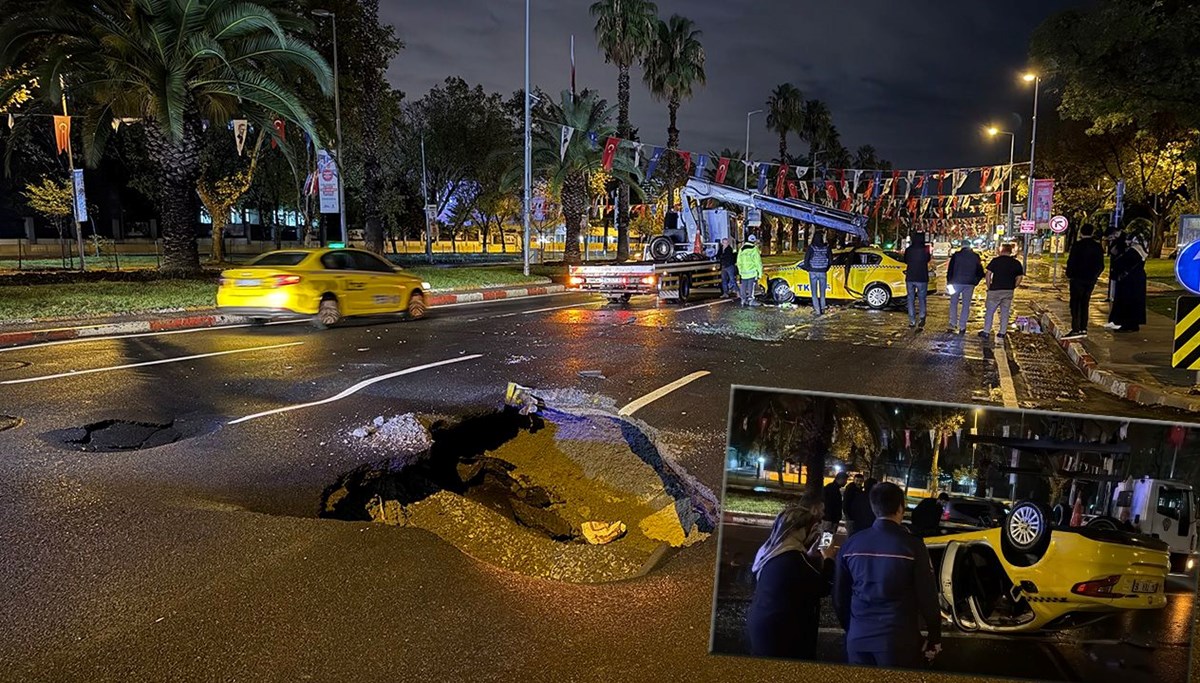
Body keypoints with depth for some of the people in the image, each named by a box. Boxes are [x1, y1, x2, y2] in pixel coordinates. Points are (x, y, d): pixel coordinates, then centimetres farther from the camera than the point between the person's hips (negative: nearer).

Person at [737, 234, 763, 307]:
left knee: (744, 286, 10)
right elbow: (758, 262, -9)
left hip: (744, 272, 5)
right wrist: (760, 272, -5)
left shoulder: (741, 249, 11)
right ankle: (751, 300, -5)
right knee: (751, 286, -4)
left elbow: (739, 262, 16)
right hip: (752, 271, -5)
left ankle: (743, 300, 15)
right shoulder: (754, 249, -8)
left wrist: (740, 271, 24)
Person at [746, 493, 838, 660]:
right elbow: (824, 588, -15)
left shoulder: (770, 549, 4)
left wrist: (816, 557, 11)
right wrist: (828, 559, -1)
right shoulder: (795, 557, -24)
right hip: (782, 631, -9)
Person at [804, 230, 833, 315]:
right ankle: (822, 309, 17)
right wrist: (826, 268, 14)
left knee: (814, 293, 5)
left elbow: (806, 260, -11)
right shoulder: (826, 247, -4)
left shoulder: (810, 248, -10)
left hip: (813, 272, -2)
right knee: (822, 293, 15)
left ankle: (817, 310, -1)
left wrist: (808, 269, 5)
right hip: (823, 273, 2)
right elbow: (830, 260, 2)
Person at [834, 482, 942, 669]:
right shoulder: (912, 545, -11)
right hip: (898, 639, -3)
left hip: (858, 638, 3)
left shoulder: (851, 543, -1)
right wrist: (934, 636, 6)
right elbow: (927, 596, -8)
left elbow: (840, 595, 7)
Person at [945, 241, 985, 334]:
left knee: (954, 303, 14)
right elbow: (980, 272, 6)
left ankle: (953, 324, 12)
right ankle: (962, 327, 5)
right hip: (969, 284, 2)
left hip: (957, 282, -2)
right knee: (966, 305, 7)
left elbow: (950, 269, -5)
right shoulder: (976, 257, 3)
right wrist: (975, 282, 16)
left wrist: (949, 282, 2)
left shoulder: (956, 255, -4)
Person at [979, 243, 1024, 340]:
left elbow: (988, 274, -9)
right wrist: (1012, 287, 10)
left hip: (995, 290, -3)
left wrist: (989, 287, 0)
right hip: (1009, 292, 3)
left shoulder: (996, 260, -6)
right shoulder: (1016, 263, 3)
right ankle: (1002, 333, 13)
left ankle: (986, 332, 6)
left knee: (989, 311, 5)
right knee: (1005, 312, 11)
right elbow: (1019, 278, 2)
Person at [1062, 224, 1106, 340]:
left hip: (1077, 278, -5)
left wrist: (1069, 275, 2)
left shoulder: (1076, 246, -11)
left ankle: (1075, 329, -12)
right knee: (1085, 304, 13)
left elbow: (1071, 262, -11)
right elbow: (1101, 265, 8)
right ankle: (1083, 329, 13)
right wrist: (1095, 275, 20)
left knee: (1075, 304, -4)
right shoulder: (1098, 247, 4)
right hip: (1091, 279, 5)